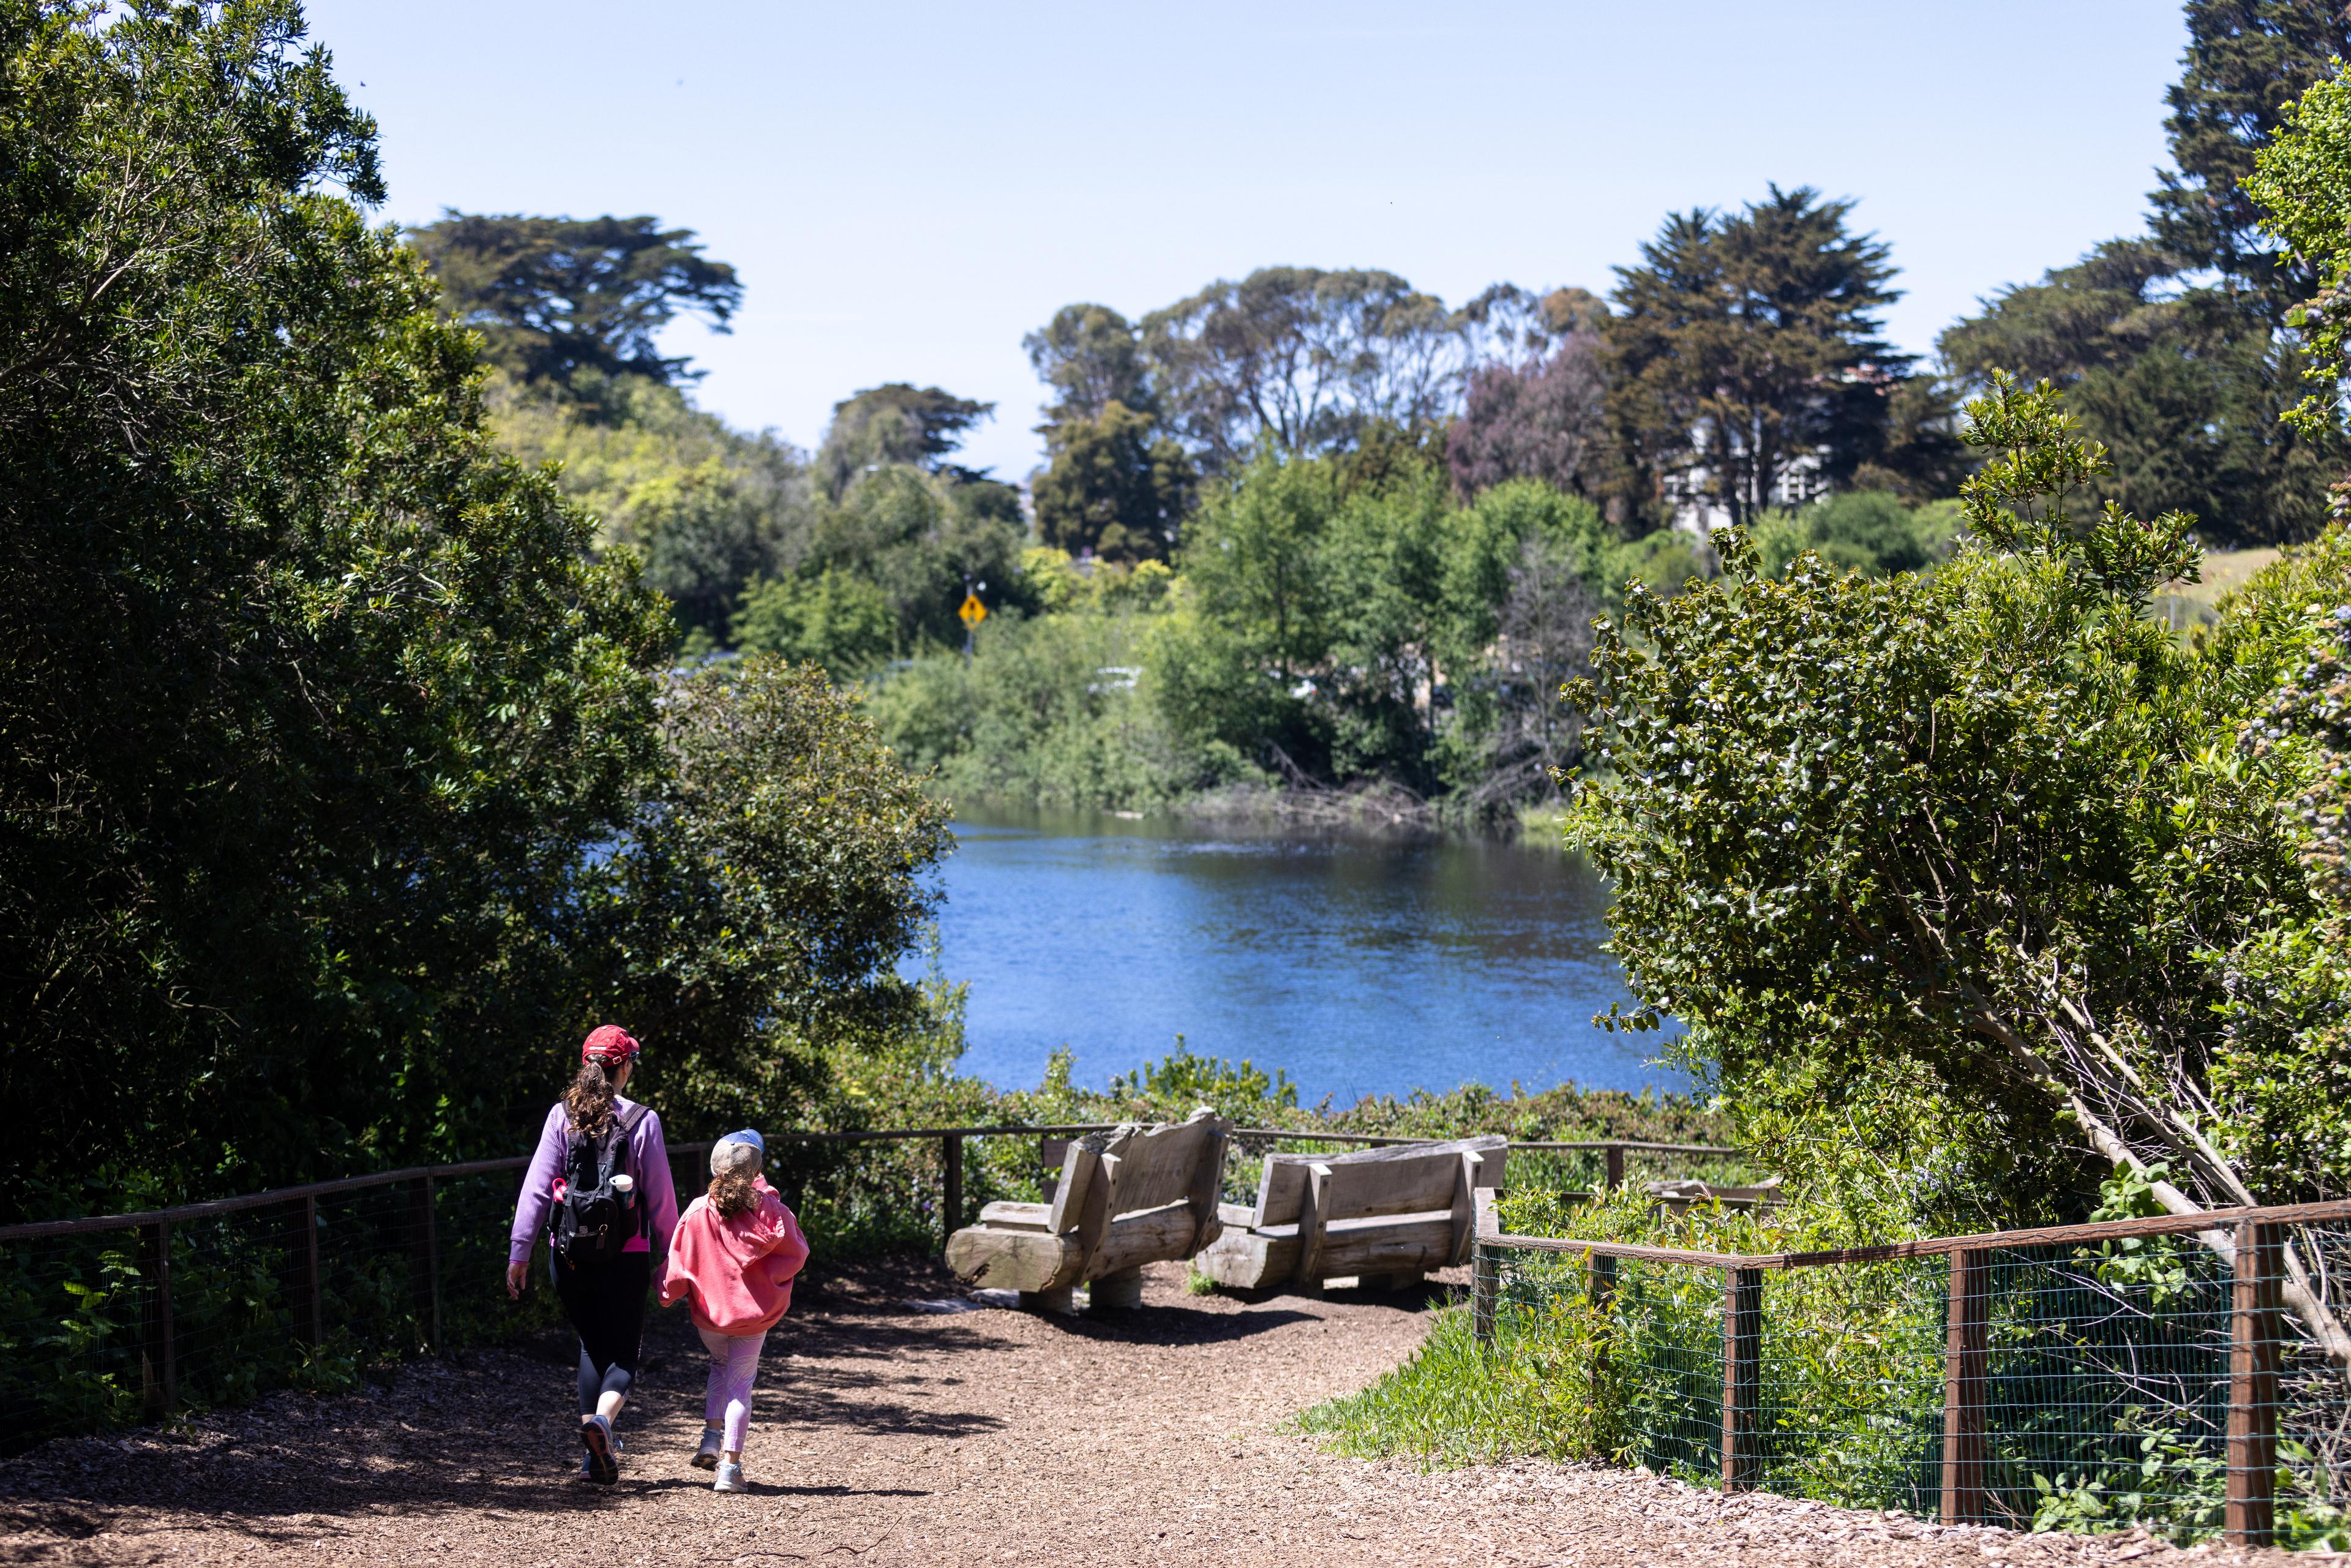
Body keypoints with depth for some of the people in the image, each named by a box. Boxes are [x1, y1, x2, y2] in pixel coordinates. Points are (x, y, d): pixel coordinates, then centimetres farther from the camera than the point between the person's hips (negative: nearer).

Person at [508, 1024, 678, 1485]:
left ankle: (595, 1454, 16)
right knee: (622, 1354, 6)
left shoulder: (562, 1116, 0)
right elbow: (661, 1196, -2)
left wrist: (520, 1251, -2)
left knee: (592, 1347, 19)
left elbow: (537, 1186, -4)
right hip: (626, 1256, -3)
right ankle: (601, 1419, -25)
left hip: (569, 1253, 3)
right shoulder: (642, 1122, -4)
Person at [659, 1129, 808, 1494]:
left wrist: (668, 1295, 11)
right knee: (739, 1383, 7)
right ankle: (730, 1466, -3)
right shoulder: (769, 1209, -12)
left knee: (720, 1366, 29)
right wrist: (769, 1278, 6)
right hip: (753, 1312, -1)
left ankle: (712, 1438, 13)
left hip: (708, 1311, 1)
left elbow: (679, 1263, -5)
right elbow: (795, 1254, -8)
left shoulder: (698, 1212, -10)